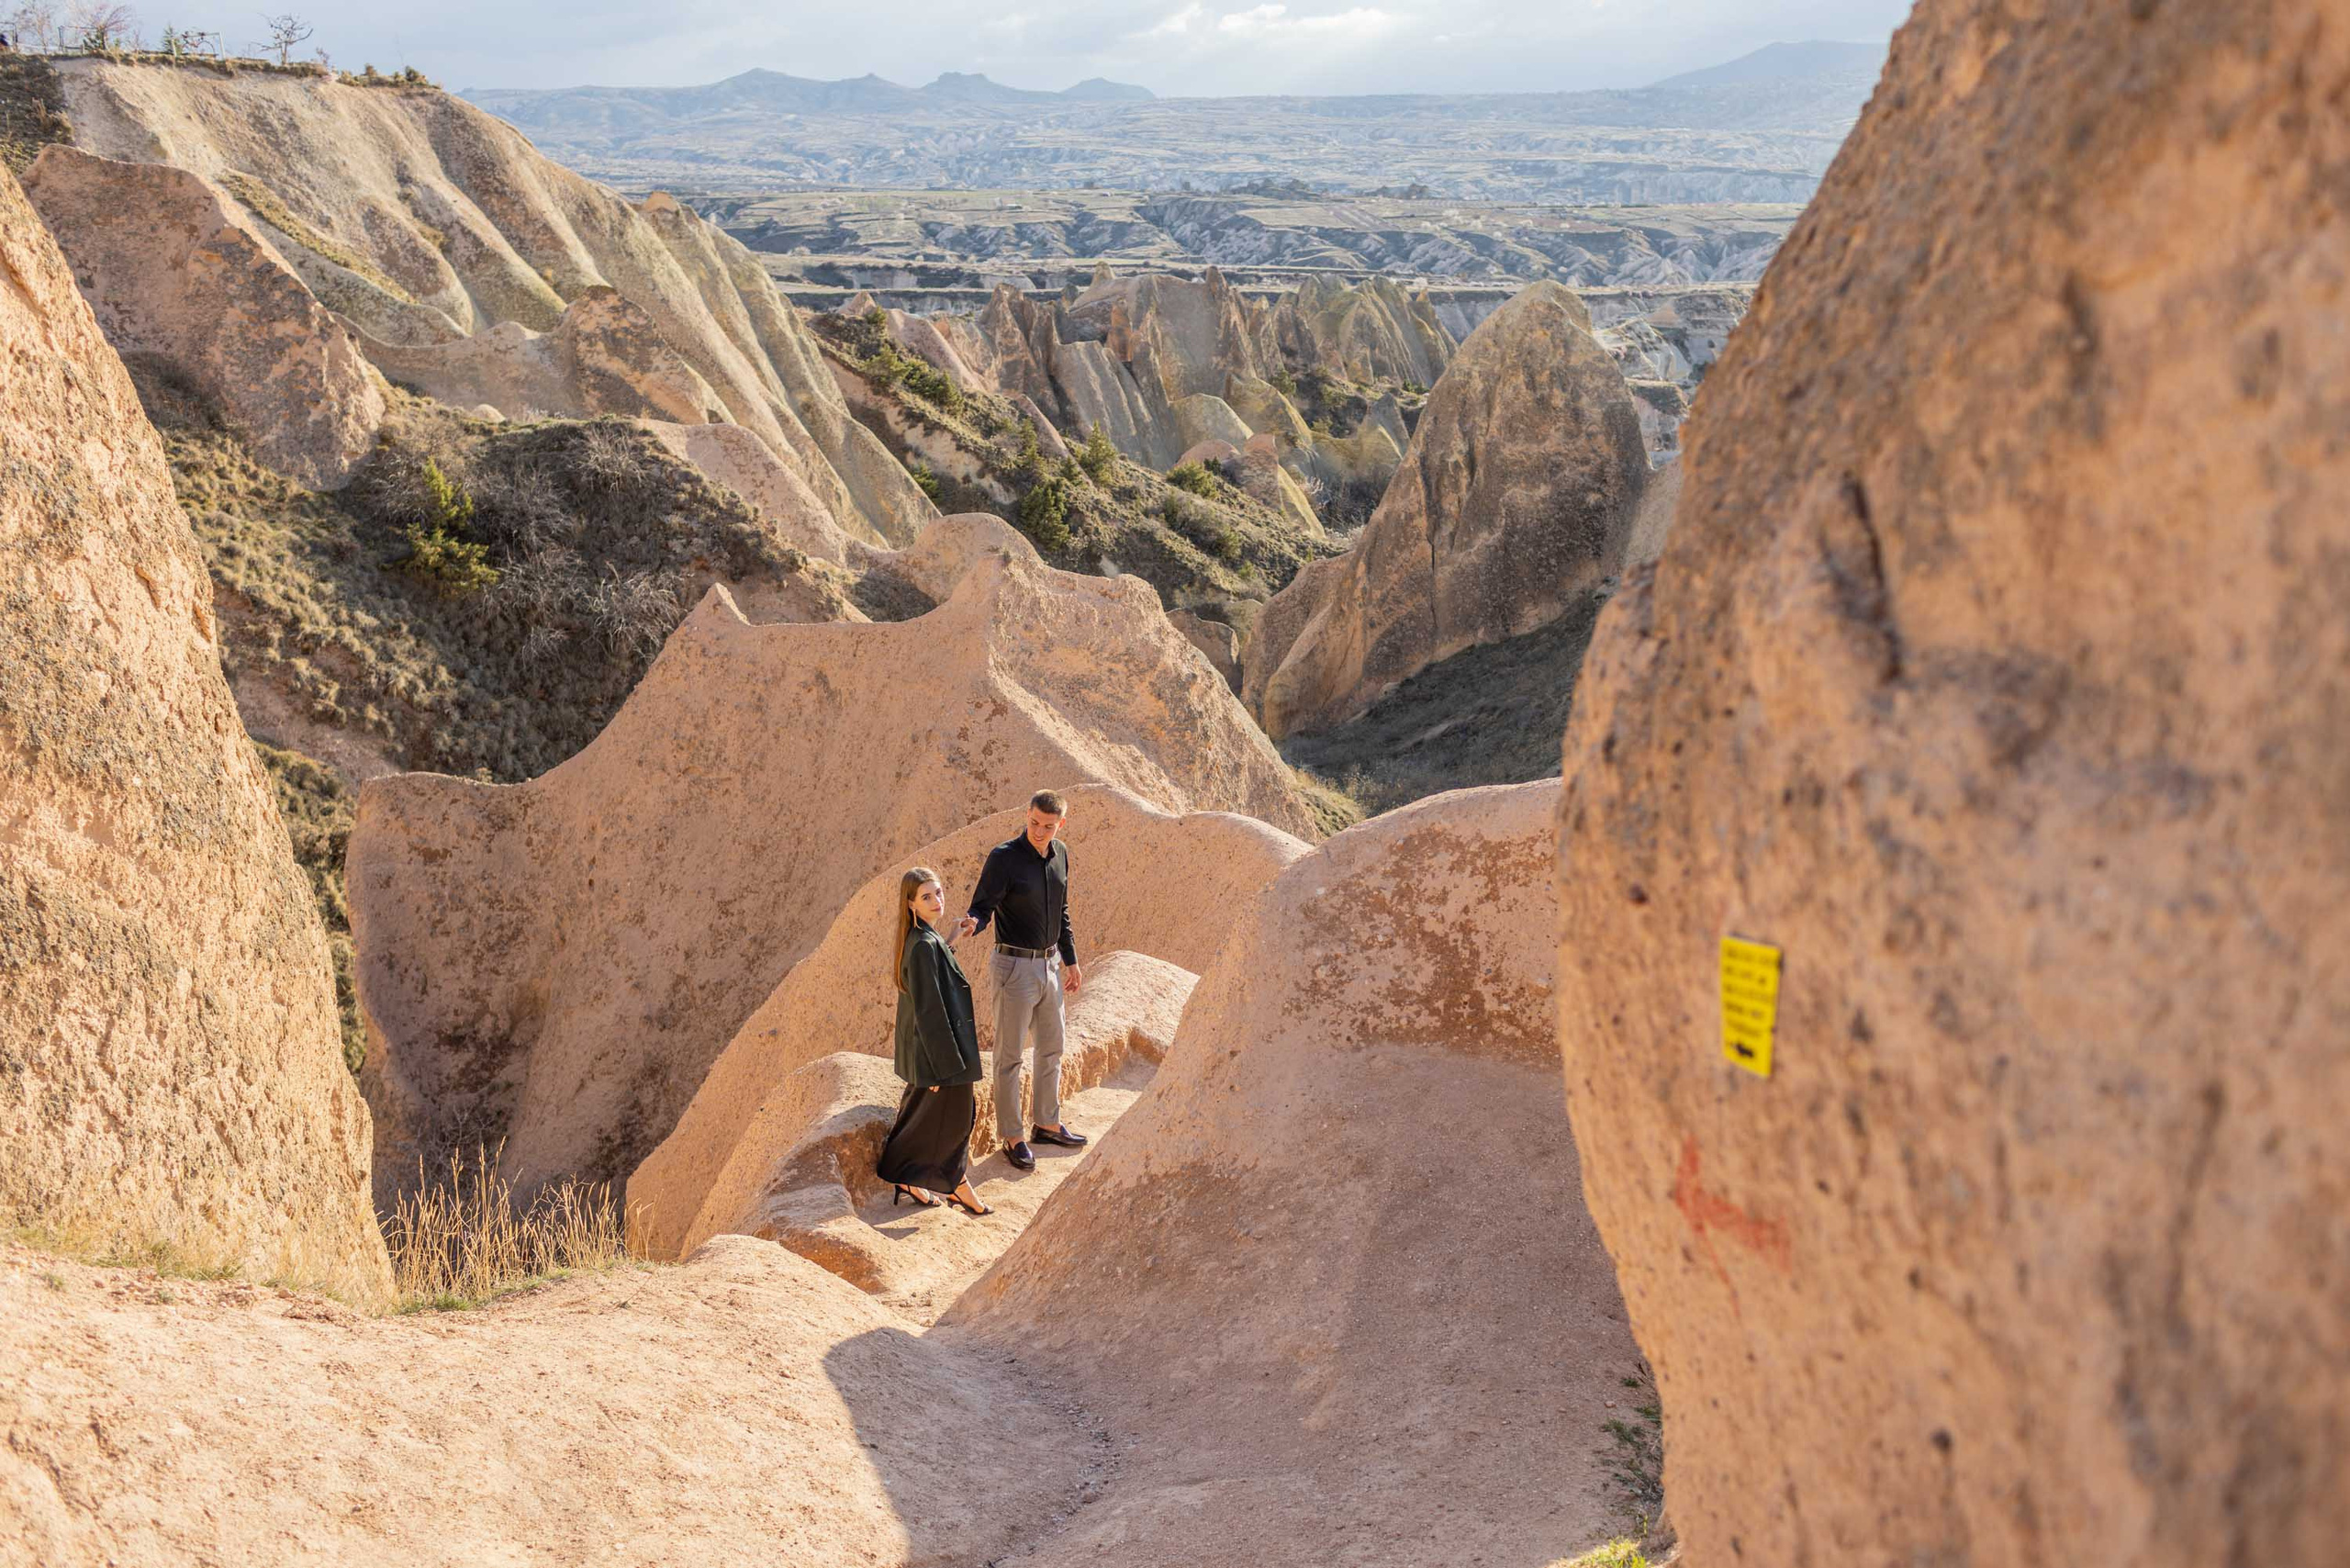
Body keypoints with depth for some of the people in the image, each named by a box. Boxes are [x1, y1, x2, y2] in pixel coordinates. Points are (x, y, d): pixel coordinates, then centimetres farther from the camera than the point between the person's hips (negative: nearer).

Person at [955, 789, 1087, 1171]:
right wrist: (972, 923, -41)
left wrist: (1070, 960, 19)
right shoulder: (1003, 857, -15)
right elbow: (983, 907, -17)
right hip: (1015, 965, -7)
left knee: (1052, 1047, 17)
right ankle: (1012, 1137, 10)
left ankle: (1047, 1124, 32)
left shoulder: (1060, 854, 6)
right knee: (1009, 1054, 1)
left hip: (1050, 964, 7)